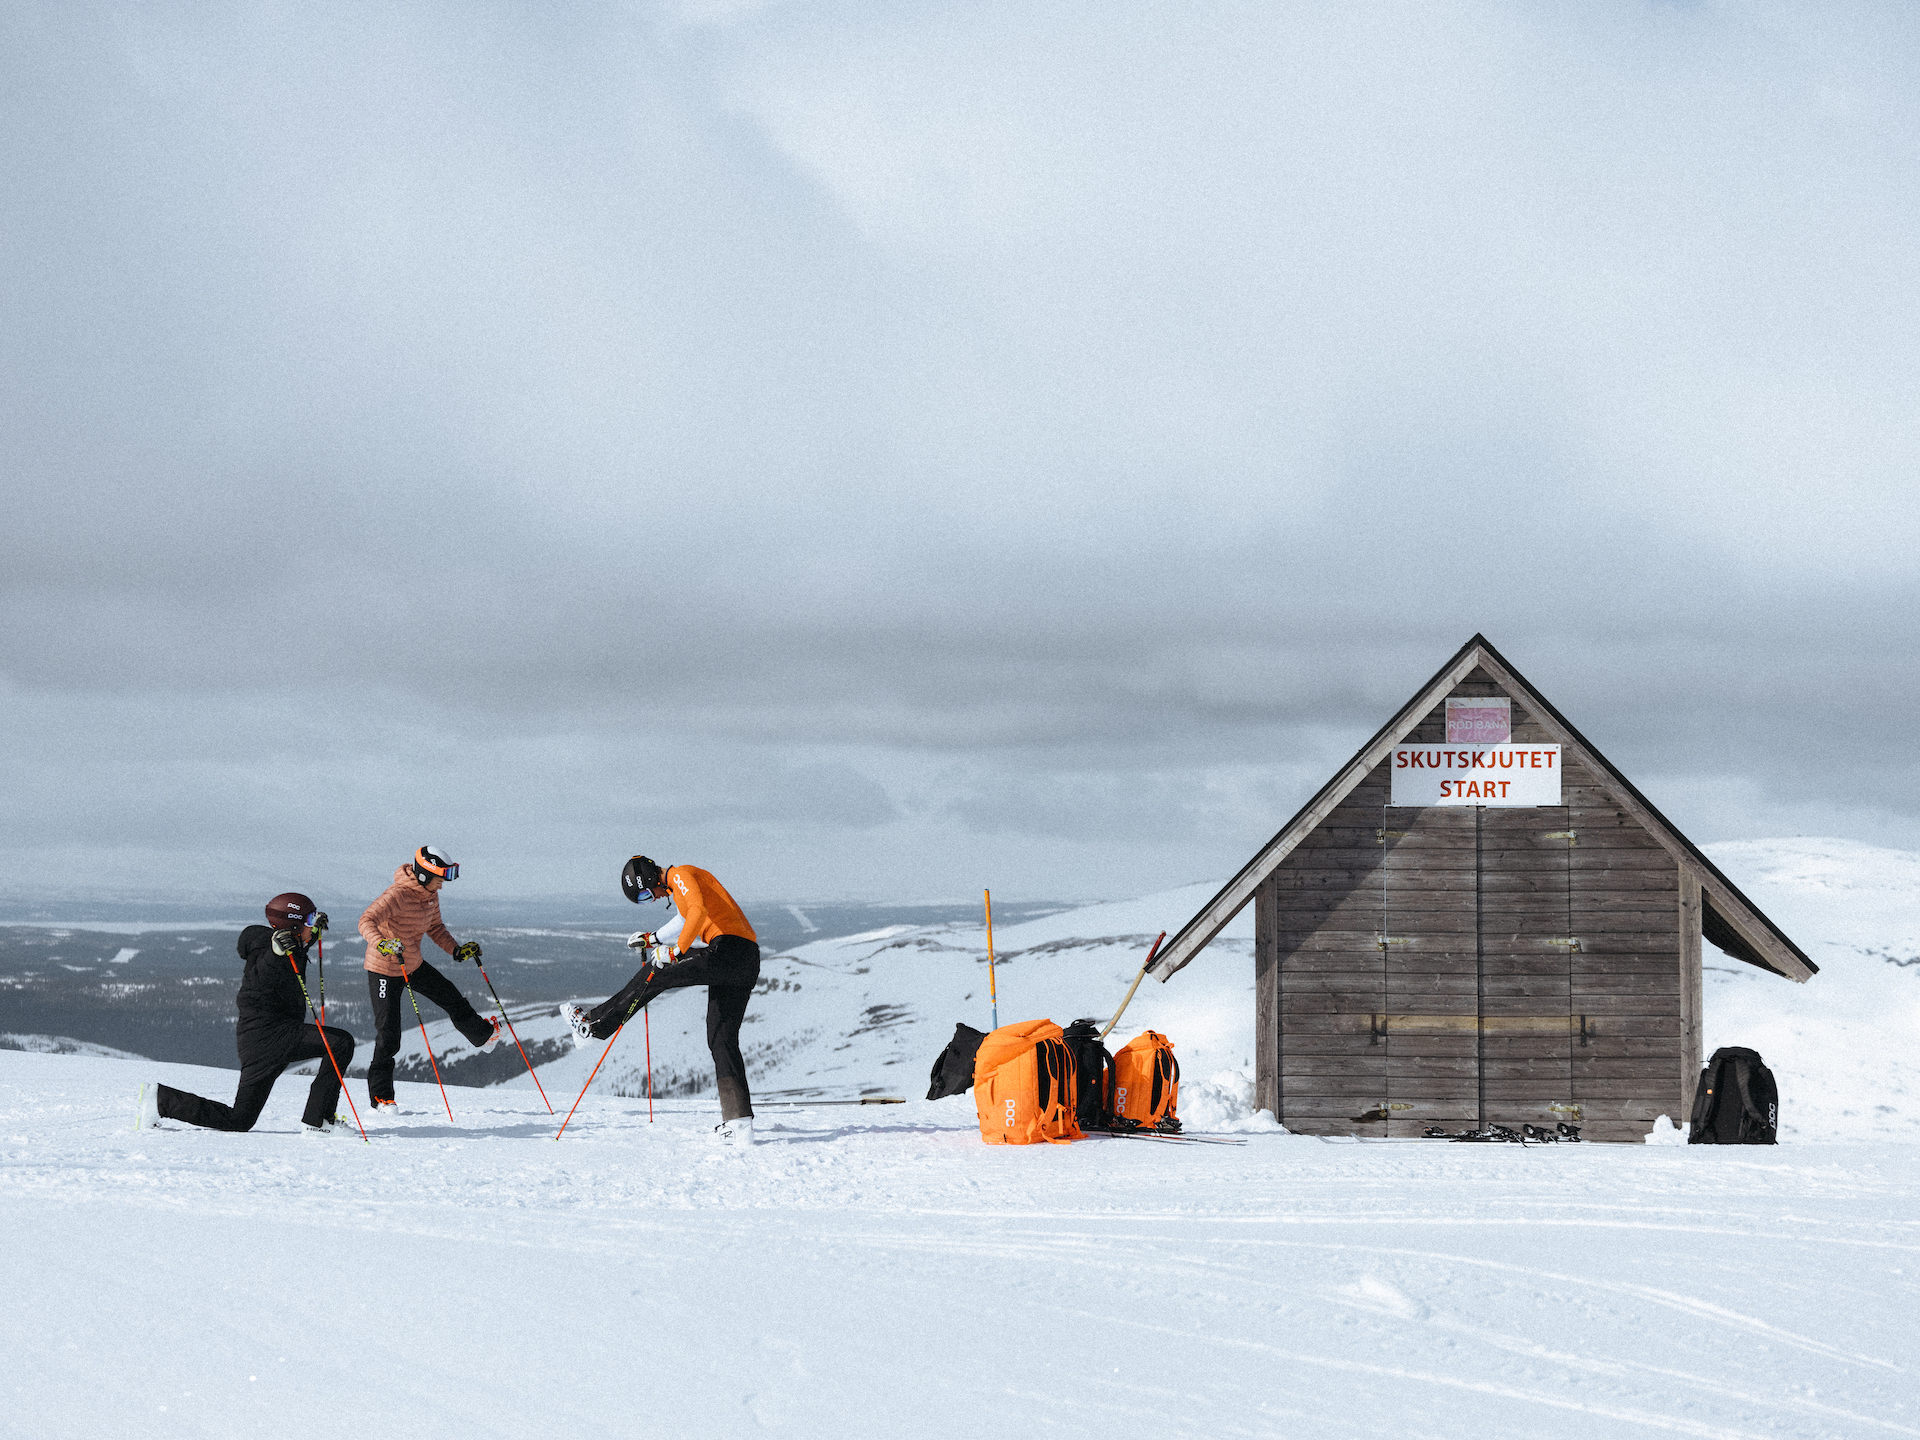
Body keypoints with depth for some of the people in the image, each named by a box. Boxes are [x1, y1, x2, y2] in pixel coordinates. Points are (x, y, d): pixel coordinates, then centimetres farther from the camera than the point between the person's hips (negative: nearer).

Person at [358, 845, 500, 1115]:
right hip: (385, 970, -8)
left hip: (414, 964, 8)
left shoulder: (430, 894, -3)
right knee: (388, 1037, -8)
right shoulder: (398, 895, -30)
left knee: (451, 998, 25)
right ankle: (381, 1097, 1)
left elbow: (435, 927, 14)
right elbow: (367, 921, -41)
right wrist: (382, 944, -58)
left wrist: (456, 949, 2)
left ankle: (482, 1035, 54)